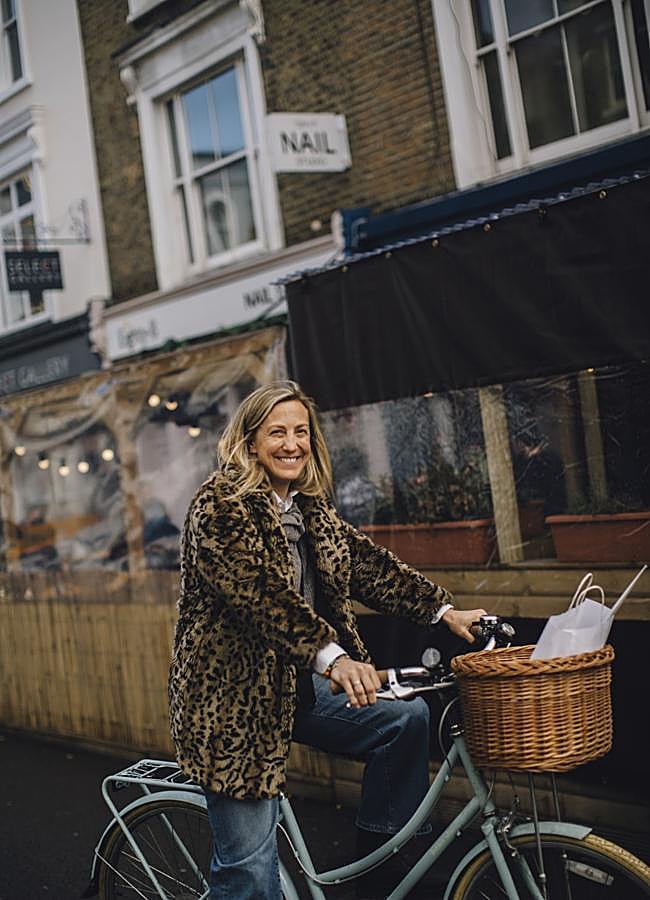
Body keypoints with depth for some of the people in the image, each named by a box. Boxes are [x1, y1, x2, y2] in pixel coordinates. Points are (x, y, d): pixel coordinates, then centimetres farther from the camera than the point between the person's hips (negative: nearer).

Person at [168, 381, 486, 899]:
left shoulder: (312, 510, 11)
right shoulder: (220, 505, -14)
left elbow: (368, 564, 9)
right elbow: (262, 590, -28)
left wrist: (444, 610, 1)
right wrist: (330, 656, -39)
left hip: (297, 685, 8)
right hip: (235, 696, -7)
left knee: (408, 718, -1)